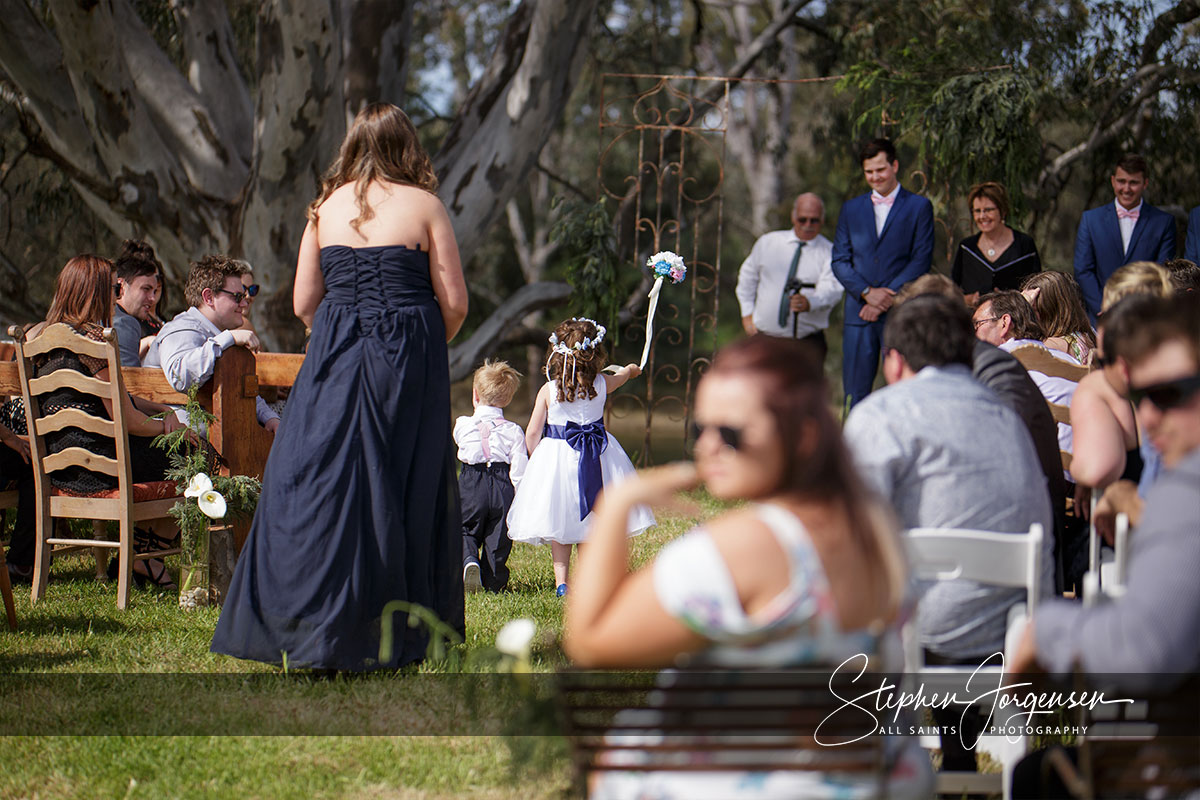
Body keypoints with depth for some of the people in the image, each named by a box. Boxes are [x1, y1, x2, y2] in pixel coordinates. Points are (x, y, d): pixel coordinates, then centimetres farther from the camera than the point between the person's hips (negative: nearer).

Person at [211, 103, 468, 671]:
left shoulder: (326, 208, 7)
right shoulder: (423, 206, 0)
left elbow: (303, 303, 6)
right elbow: (454, 301, -3)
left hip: (335, 365, 2)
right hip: (410, 362, -2)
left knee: (321, 487, 3)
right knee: (402, 491, 3)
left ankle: (312, 630, 0)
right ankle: (391, 637, 4)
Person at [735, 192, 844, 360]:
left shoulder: (829, 252, 0)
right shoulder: (767, 243, 10)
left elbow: (831, 290, -15)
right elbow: (747, 277, 22)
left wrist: (809, 303, -36)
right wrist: (747, 314, 13)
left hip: (808, 342, -2)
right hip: (765, 338, 3)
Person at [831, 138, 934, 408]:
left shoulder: (919, 207, 6)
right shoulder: (851, 209, 16)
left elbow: (921, 261, -2)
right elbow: (840, 261, 10)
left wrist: (886, 299, -10)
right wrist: (868, 292, -8)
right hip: (859, 314, 3)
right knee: (855, 393, 1)